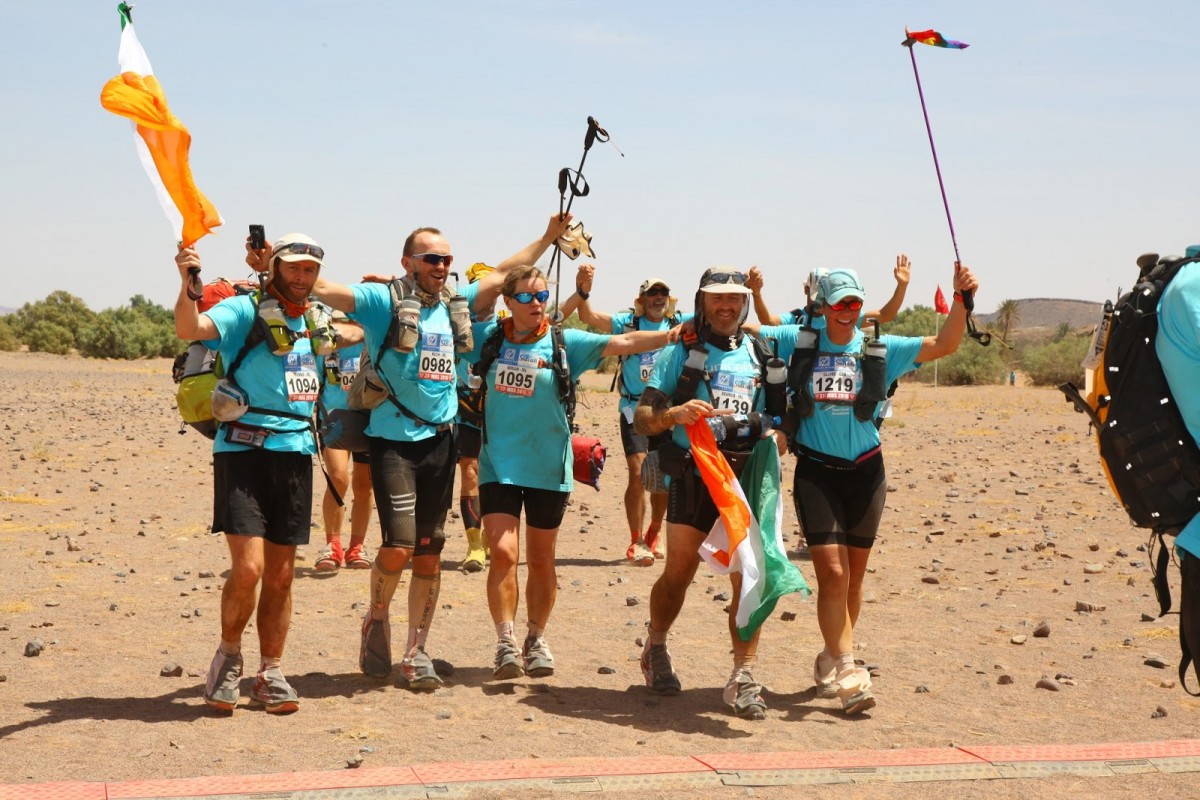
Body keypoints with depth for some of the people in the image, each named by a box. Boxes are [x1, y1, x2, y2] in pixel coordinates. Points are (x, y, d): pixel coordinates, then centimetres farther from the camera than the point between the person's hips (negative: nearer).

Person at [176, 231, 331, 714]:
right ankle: (228, 656, 10)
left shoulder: (314, 320, 15)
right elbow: (189, 329, -24)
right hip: (244, 452, -5)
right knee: (248, 568, -14)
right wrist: (187, 284, -39)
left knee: (281, 576, 8)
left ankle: (270, 675, 18)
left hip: (296, 455, 6)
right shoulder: (244, 311, -5)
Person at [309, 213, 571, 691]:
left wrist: (549, 237, 26)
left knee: (429, 551, 6)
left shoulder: (455, 306, 13)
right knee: (399, 543, -14)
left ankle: (416, 652, 16)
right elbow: (322, 288, -13)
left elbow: (503, 274, 24)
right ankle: (376, 621, 14)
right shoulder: (384, 301, -3)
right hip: (393, 439, -5)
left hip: (439, 440, 5)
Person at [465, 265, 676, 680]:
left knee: (541, 560, 10)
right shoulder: (489, 337, 2)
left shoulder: (564, 342, -3)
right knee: (503, 553, -12)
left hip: (548, 468, 0)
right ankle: (506, 643, -5)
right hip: (499, 465, 0)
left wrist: (671, 335, -23)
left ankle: (537, 640, 26)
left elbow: (622, 342, -12)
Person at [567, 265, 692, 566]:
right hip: (634, 411, -3)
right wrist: (582, 291, -33)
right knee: (638, 474, -12)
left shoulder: (681, 324, 5)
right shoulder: (628, 323, 0)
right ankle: (636, 542, -4)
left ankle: (653, 535, 29)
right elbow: (589, 317, -12)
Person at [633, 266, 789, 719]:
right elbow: (641, 419, 2)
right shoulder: (679, 352, 7)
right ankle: (656, 650, 28)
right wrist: (673, 414, -18)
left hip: (747, 478, 2)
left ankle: (743, 678, -4)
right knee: (678, 573, 1)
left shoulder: (760, 355, 15)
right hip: (694, 474, -2)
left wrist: (775, 439, -4)